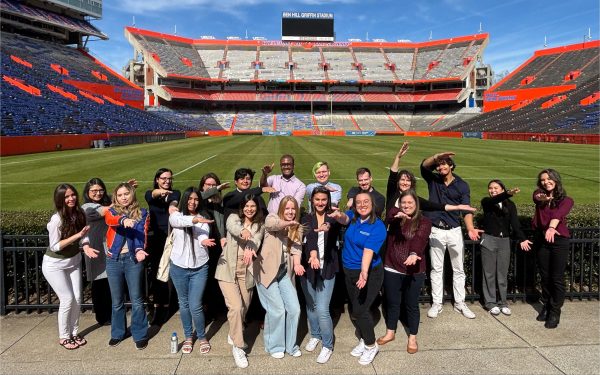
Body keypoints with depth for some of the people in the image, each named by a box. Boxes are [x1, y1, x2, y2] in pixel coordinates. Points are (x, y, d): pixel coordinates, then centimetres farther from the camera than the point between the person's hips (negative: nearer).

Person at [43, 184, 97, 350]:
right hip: (54, 265, -5)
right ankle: (63, 337, 16)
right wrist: (77, 235, -29)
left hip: (73, 261, 5)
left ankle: (74, 333, 24)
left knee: (77, 299, 6)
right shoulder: (56, 219, -25)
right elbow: (54, 246, -22)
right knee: (67, 300, -3)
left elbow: (83, 236, 0)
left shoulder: (79, 214, -8)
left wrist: (86, 247, -21)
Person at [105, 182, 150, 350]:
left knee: (136, 300, 4)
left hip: (133, 259, -1)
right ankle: (117, 332, 31)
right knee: (117, 301, 13)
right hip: (114, 260, 1)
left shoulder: (142, 213, 3)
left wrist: (139, 250, -29)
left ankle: (140, 335, 17)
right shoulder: (111, 211, 4)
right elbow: (110, 220, -20)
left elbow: (142, 233, -8)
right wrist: (123, 220, -43)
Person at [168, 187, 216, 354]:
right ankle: (188, 337, 34)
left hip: (199, 268, -1)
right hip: (179, 267, 1)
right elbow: (177, 221, -27)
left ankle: (202, 337, 20)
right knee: (184, 304, 15)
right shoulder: (176, 215, -1)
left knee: (195, 306, -3)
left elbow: (204, 235, -18)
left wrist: (204, 241, -43)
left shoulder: (203, 219, 2)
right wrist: (194, 220, -46)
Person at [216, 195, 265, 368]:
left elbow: (256, 240, -16)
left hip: (247, 271, 3)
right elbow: (233, 227, -25)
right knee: (236, 307, -13)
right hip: (228, 269, -3)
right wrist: (243, 232, -48)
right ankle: (238, 347, 2)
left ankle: (234, 335, 41)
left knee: (244, 308, 13)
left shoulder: (260, 225, 5)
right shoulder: (234, 218, 0)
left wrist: (249, 249, -39)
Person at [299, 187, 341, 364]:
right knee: (310, 305, 15)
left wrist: (327, 227, -49)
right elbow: (308, 238, -16)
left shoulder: (333, 218, 0)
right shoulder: (306, 219, 3)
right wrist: (312, 255, -36)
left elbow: (335, 230, -25)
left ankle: (327, 345, 13)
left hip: (327, 268, -2)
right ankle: (315, 335, 40)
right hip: (308, 267, 2)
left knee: (322, 309, -7)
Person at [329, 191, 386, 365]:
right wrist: (339, 215, -49)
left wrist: (364, 272, -42)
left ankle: (371, 345, 18)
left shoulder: (378, 227, -17)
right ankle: (362, 340, 40)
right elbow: (345, 219, -25)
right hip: (349, 272, 6)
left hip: (369, 273, -6)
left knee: (360, 310, -6)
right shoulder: (353, 216, -2)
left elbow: (368, 250, -29)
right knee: (353, 309, 17)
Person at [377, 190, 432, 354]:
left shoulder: (424, 222, -6)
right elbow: (389, 214, -22)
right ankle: (390, 332, 36)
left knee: (411, 305, 11)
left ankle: (412, 338, 29)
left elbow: (420, 239, -25)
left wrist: (414, 253, -45)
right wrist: (397, 214, -45)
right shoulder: (396, 217, 3)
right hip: (392, 269, 3)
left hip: (413, 271, -2)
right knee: (392, 302, 17)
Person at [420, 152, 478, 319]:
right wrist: (437, 156, -34)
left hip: (454, 231, 0)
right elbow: (424, 165, -16)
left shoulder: (462, 185, -2)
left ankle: (460, 303, 21)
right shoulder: (433, 180, 2)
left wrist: (470, 229, -27)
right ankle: (437, 303, 17)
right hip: (436, 231, 0)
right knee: (436, 268, 8)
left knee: (458, 269, 9)